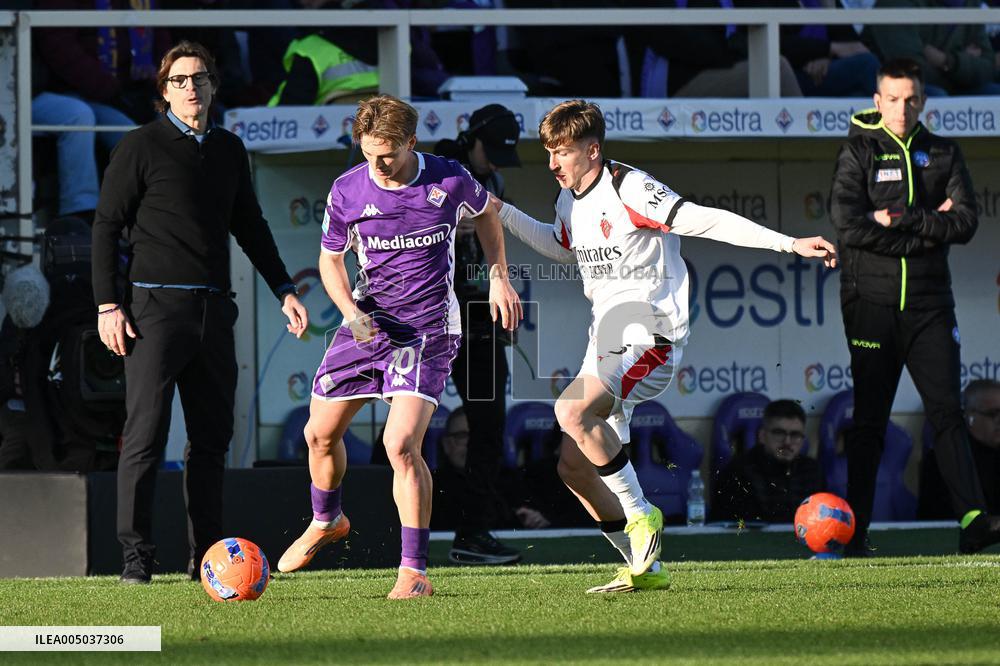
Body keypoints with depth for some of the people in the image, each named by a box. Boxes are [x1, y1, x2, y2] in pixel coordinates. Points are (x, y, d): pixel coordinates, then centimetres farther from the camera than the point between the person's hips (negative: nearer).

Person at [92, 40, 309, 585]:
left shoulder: (229, 150, 15)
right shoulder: (141, 147, -2)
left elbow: (250, 226, 25)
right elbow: (106, 226, -2)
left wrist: (284, 289, 17)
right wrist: (108, 305, -9)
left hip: (213, 310, 6)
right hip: (156, 308, -6)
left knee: (212, 436, 6)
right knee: (146, 433, -8)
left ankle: (206, 555, 11)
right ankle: (136, 555, -6)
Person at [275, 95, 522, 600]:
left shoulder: (450, 181, -11)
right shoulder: (347, 191, -7)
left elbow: (485, 212, 13)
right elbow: (330, 258, 7)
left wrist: (498, 277, 9)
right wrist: (351, 311, -10)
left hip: (428, 329, -4)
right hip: (368, 324, 4)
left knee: (401, 444, -19)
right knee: (320, 434, 11)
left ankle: (414, 572, -13)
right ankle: (326, 521, 43)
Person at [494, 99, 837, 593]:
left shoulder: (629, 189, -15)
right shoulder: (571, 200, 11)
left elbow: (704, 221, -20)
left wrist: (788, 243, -25)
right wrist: (504, 214, 26)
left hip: (650, 339, -9)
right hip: (607, 342, 9)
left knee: (573, 411, -31)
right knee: (574, 466, 2)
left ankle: (640, 514, -17)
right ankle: (644, 567, 13)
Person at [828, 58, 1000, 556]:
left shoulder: (943, 154, 11)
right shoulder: (857, 154, 1)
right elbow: (850, 228, -13)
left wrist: (899, 221, -12)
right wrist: (930, 229, -11)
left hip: (929, 304, 2)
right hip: (872, 304, -2)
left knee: (946, 411, -6)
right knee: (869, 419, 1)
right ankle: (856, 530, 6)